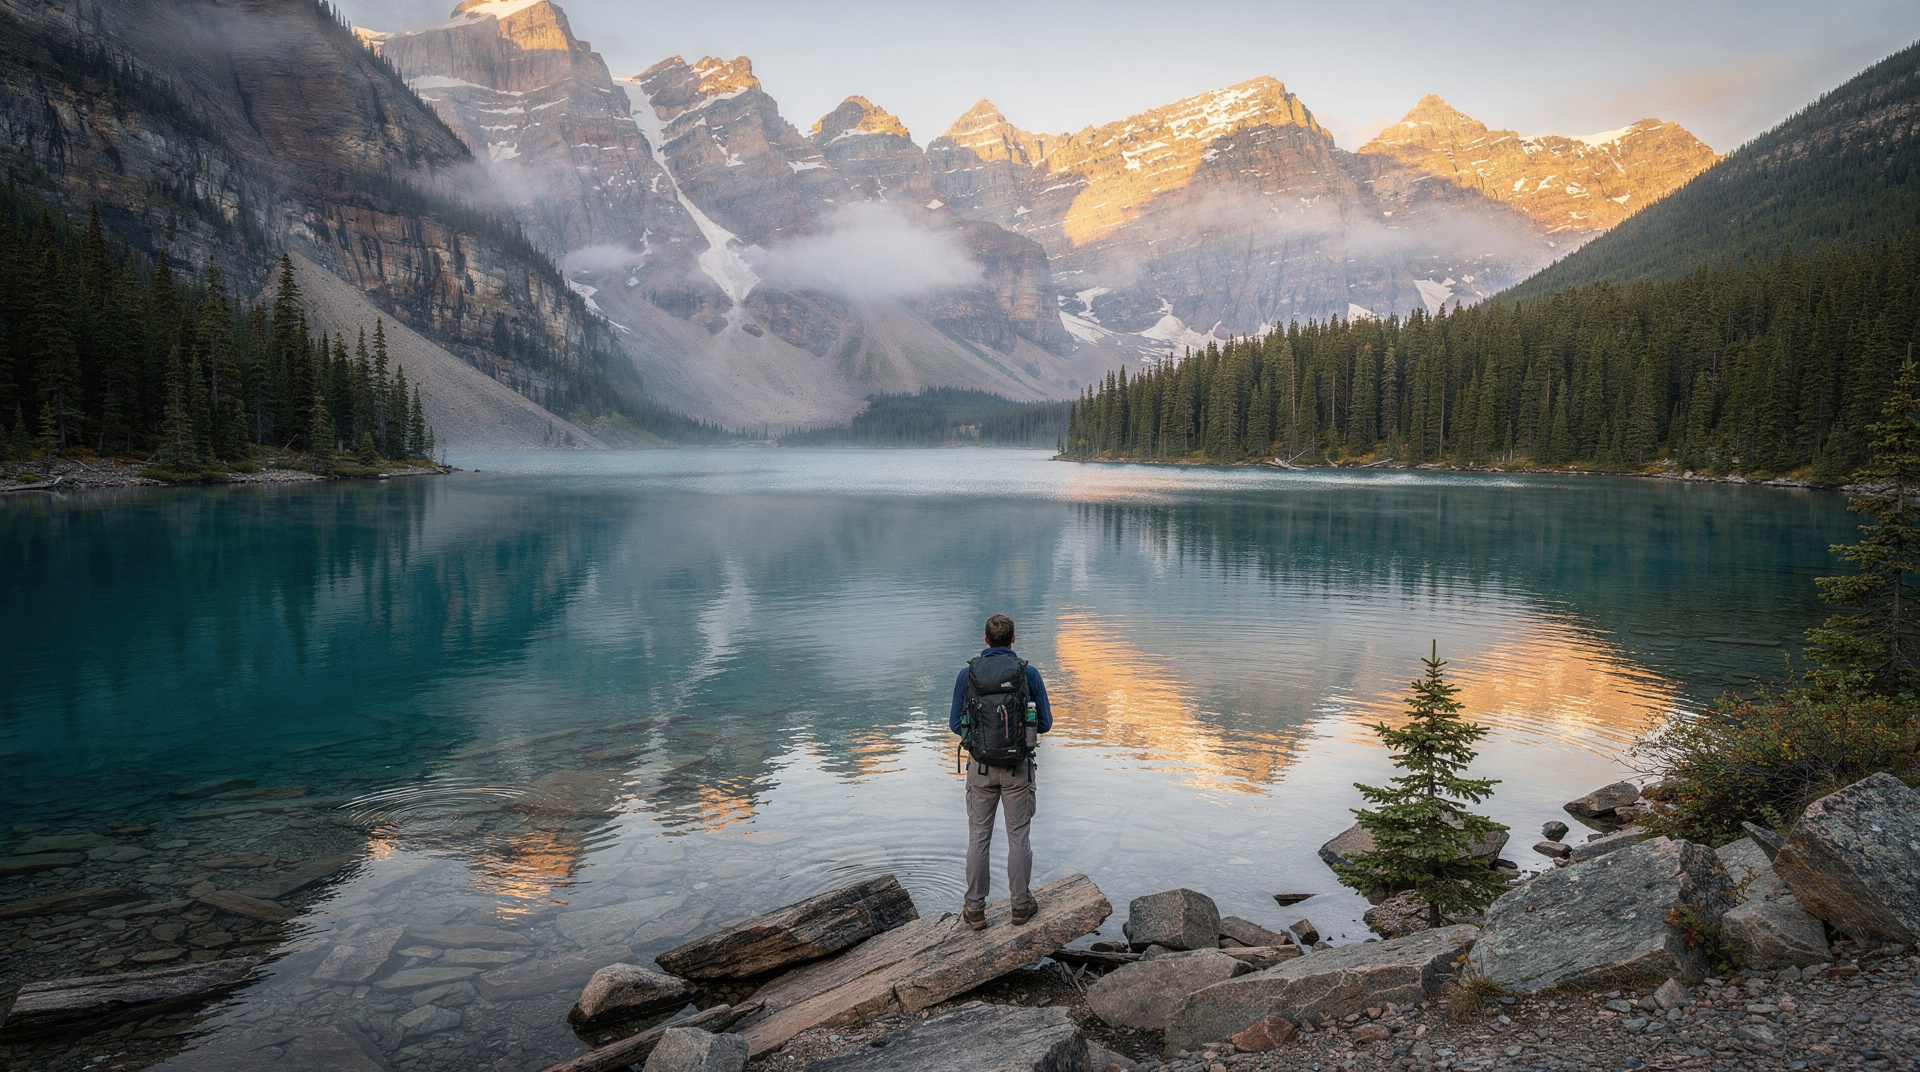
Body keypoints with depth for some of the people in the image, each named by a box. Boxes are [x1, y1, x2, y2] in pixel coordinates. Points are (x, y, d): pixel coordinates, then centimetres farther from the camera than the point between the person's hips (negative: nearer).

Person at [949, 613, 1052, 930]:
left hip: (980, 766, 1)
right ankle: (1021, 904, 19)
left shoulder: (967, 675, -5)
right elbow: (1044, 723, -2)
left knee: (978, 837, 9)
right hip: (1017, 766, 0)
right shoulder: (1028, 673, -7)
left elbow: (956, 724, 1)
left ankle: (975, 910, 15)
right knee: (1018, 836, 10)